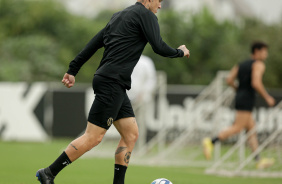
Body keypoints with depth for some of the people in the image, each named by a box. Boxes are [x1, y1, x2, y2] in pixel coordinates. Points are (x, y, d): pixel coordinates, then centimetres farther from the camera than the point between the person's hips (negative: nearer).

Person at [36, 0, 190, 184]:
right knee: (93, 137, -9)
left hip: (116, 86, 10)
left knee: (131, 134, 9)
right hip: (112, 83, -10)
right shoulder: (146, 15, -4)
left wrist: (73, 70, 19)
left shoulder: (119, 15, 21)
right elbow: (159, 48, -10)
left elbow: (94, 43, 19)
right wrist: (180, 52, 9)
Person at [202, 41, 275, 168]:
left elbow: (229, 80, 9)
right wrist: (267, 97, -10)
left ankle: (258, 160, 6)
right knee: (237, 127, -12)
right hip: (247, 99, -9)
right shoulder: (259, 64, -5)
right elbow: (256, 83, -19)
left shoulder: (241, 65, 19)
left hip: (240, 97, 9)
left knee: (252, 129, 8)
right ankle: (211, 142, -21)